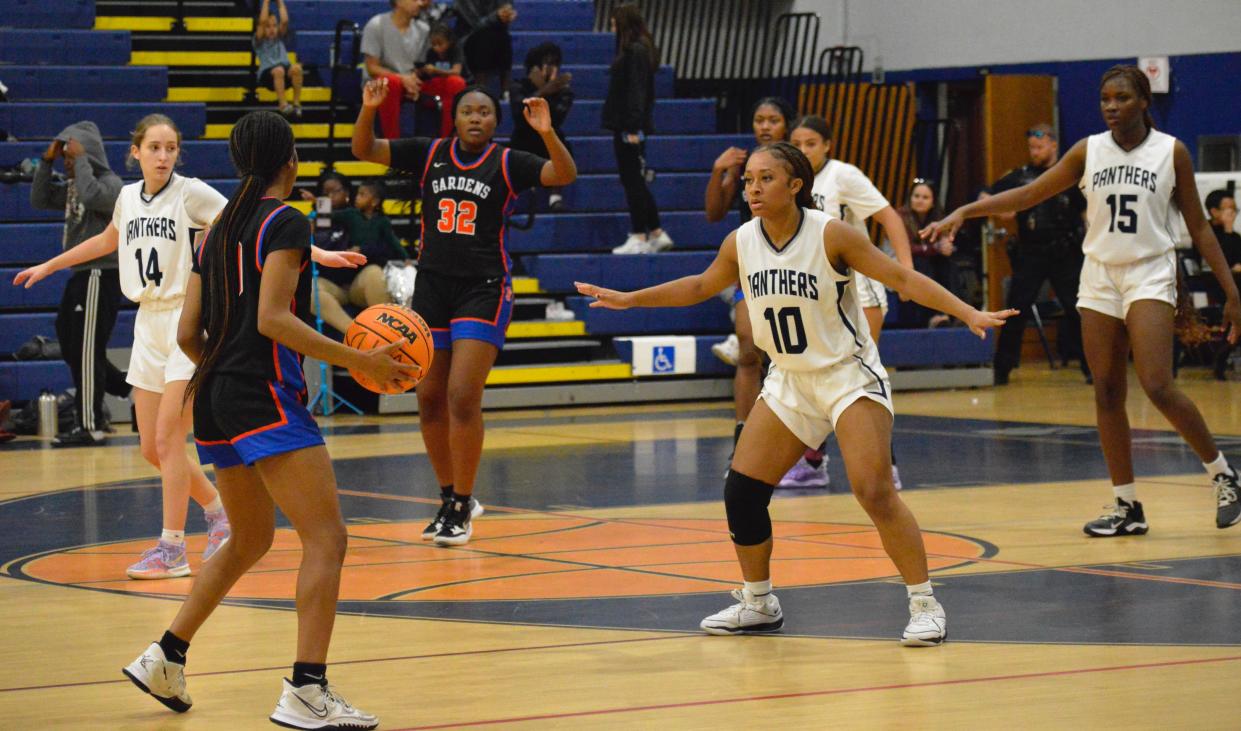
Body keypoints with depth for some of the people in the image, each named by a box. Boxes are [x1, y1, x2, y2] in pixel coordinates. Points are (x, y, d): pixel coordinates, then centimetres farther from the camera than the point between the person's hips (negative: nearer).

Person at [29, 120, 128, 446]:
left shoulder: (109, 182, -11)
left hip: (101, 275, -10)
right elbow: (39, 200, 18)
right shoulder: (72, 187, 15)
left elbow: (92, 196, -32)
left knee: (86, 350, -9)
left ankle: (90, 426, -5)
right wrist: (46, 161, 7)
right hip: (80, 275, 10)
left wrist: (80, 158, -19)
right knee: (71, 348, 12)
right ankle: (131, 389, 21)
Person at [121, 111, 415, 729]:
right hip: (265, 399, -9)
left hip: (214, 399, 9)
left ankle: (165, 659, 23)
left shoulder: (219, 230, 17)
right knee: (326, 539, -10)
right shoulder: (285, 224, -6)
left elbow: (187, 334, 15)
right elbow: (272, 319, -18)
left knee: (251, 540, 23)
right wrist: (357, 360, -17)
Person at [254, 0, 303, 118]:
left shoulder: (280, 38, 19)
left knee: (296, 68, -32)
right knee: (279, 70, -38)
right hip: (267, 75, -3)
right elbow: (262, 21, -5)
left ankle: (297, 103, -26)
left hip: (285, 75, 3)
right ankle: (282, 104, -37)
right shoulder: (259, 41, 9)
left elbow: (284, 21, 3)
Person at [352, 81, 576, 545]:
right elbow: (363, 150, 2)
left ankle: (462, 507, -3)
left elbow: (564, 175, -15)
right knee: (429, 399, 7)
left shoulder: (507, 163, -3)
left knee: (463, 396, -14)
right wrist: (369, 109, -17)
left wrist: (547, 133, -33)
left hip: (483, 290, -4)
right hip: (432, 285, 4)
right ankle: (451, 498, 23)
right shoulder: (429, 154, 4)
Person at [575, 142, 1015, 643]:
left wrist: (968, 314, -26)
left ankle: (924, 605, -8)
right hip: (789, 382, 6)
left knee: (874, 492, -19)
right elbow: (699, 287, 17)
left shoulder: (830, 235, -18)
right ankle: (758, 604, 21)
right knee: (741, 492, 2)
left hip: (849, 376, -6)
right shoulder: (741, 243, -3)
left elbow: (903, 278, -16)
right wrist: (629, 299, 17)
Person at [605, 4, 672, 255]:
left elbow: (637, 91, -19)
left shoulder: (636, 52, -14)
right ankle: (656, 234, 18)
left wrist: (633, 127, -22)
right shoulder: (632, 50, 15)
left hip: (629, 127, -10)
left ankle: (639, 237, -1)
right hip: (624, 126, 10)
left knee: (633, 181, -5)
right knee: (635, 181, 14)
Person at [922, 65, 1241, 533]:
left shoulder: (1171, 152, -2)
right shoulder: (1088, 152, 4)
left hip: (1150, 275, -4)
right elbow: (1029, 195, 4)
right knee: (1107, 394, 2)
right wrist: (964, 213, -5)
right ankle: (1127, 507, 9)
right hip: (1099, 276, 4)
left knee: (1157, 387, -18)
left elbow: (1198, 227, 2)